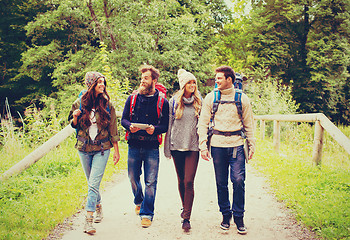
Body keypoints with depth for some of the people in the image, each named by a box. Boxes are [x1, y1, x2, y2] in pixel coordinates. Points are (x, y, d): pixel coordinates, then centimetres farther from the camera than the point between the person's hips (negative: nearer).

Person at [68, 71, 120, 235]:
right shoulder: (79, 103, 1)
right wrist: (75, 118, -11)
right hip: (84, 148, 2)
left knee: (93, 184, -11)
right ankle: (98, 208, 38)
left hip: (102, 149, -2)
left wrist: (116, 150, 2)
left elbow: (113, 129, 3)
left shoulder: (107, 105, -1)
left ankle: (88, 220, -10)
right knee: (92, 184, 15)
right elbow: (73, 125, 13)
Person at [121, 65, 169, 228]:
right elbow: (124, 119, 7)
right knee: (133, 178, 14)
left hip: (152, 147, -2)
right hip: (134, 145, 3)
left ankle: (146, 213, 9)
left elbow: (166, 125, -1)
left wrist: (155, 129, -21)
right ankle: (138, 201, 43)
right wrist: (130, 126, -15)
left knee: (150, 181, -2)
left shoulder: (162, 102, 0)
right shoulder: (132, 99, 7)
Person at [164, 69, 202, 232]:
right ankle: (185, 207, 36)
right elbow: (169, 125, 6)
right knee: (181, 180, 13)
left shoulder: (199, 101, 6)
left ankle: (186, 217, -2)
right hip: (177, 145, 1)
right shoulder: (174, 102, 3)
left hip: (193, 146, -1)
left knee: (189, 182, -9)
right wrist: (167, 148, 4)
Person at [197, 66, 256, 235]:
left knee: (238, 180, -6)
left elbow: (248, 124, 11)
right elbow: (203, 123, 5)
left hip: (236, 144, -1)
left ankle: (239, 216, 10)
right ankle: (225, 214, 23)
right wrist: (203, 146, -3)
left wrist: (252, 146, 7)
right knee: (221, 182, 7)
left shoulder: (242, 99, 5)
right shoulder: (210, 98, 5)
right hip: (217, 145, 1)